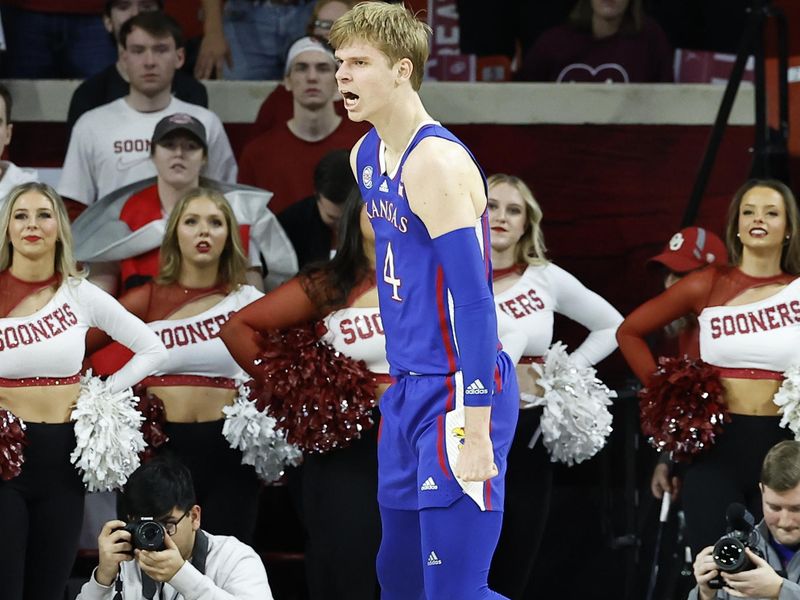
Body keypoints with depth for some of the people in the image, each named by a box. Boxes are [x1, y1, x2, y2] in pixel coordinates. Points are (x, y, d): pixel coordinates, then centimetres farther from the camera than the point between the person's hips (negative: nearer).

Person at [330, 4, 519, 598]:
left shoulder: (436, 163, -18)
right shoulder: (367, 155, 12)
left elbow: (474, 302, -22)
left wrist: (477, 431, -25)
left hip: (457, 391, -9)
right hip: (409, 388, 9)